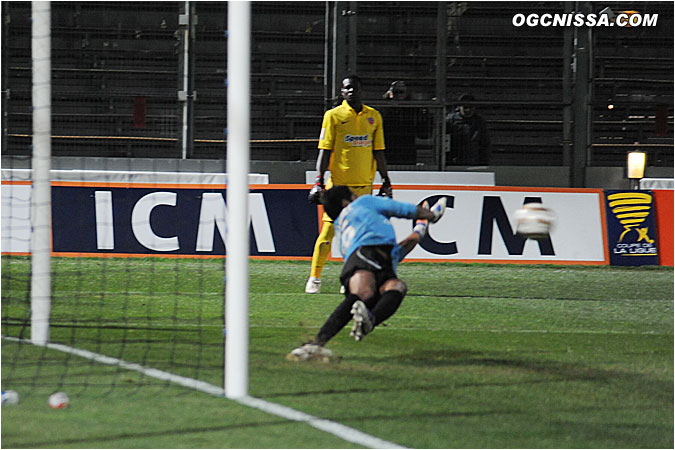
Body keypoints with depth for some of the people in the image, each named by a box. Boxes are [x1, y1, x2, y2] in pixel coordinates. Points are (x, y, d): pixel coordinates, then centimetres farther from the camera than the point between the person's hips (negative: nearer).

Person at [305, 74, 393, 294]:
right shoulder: (333, 115, 1)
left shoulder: (374, 116, 11)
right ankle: (314, 278, -1)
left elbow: (378, 152, 13)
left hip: (364, 185, 3)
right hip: (338, 183, -3)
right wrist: (318, 181, -9)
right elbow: (325, 151, -2)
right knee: (329, 229, -8)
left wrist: (386, 183, 10)